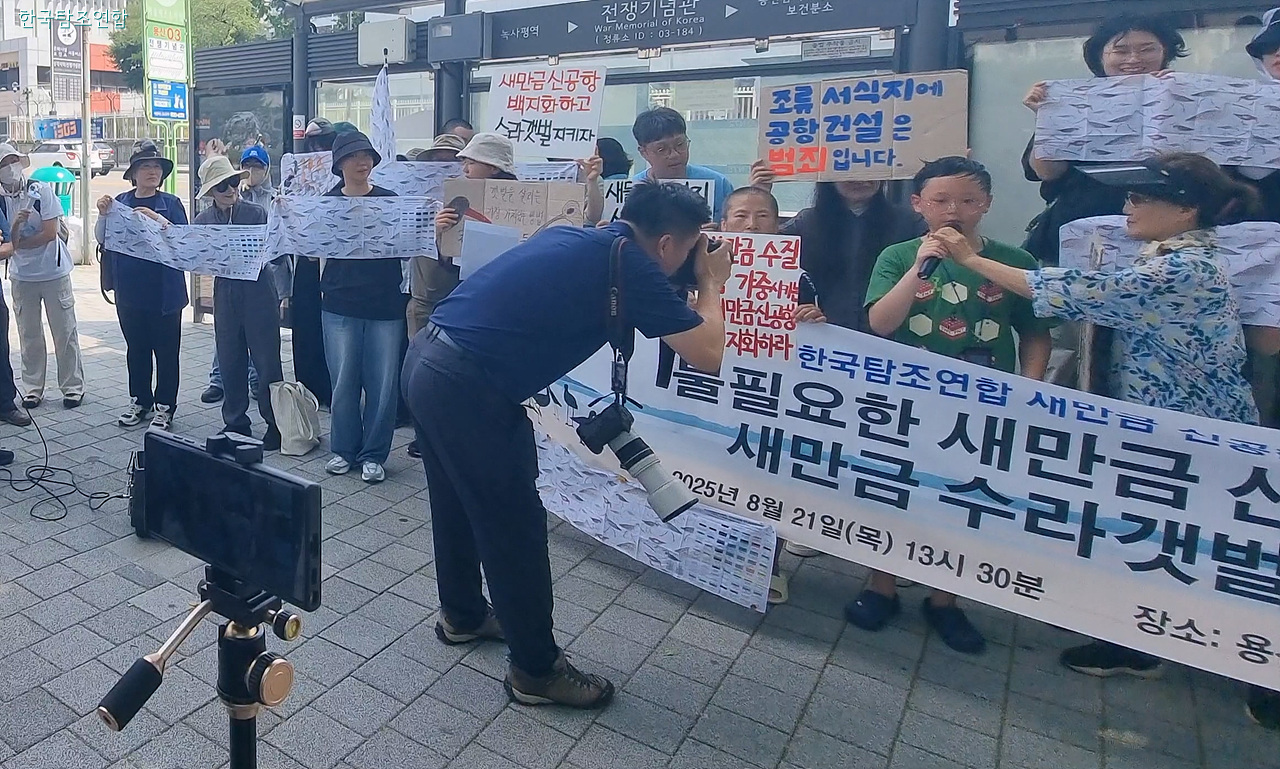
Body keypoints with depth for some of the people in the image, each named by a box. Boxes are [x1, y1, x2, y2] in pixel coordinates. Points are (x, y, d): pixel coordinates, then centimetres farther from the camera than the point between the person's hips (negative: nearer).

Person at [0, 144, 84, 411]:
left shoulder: (42, 191, -7)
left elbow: (50, 233, -13)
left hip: (54, 272, -3)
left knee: (65, 333, 2)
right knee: (29, 336, 9)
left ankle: (73, 387, 10)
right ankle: (32, 388, 18)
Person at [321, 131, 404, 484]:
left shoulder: (391, 200, 4)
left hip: (385, 306, 0)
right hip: (340, 305, 1)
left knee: (382, 382, 2)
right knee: (344, 381, 5)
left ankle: (373, 454, 15)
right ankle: (344, 448, 22)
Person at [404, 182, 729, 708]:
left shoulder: (575, 239, 13)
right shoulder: (630, 265, -9)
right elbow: (710, 355, -8)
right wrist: (712, 283, 10)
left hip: (426, 361, 10)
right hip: (466, 387, -9)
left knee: (458, 503, 25)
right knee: (516, 525, 4)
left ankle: (462, 615, 46)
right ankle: (537, 669, 21)